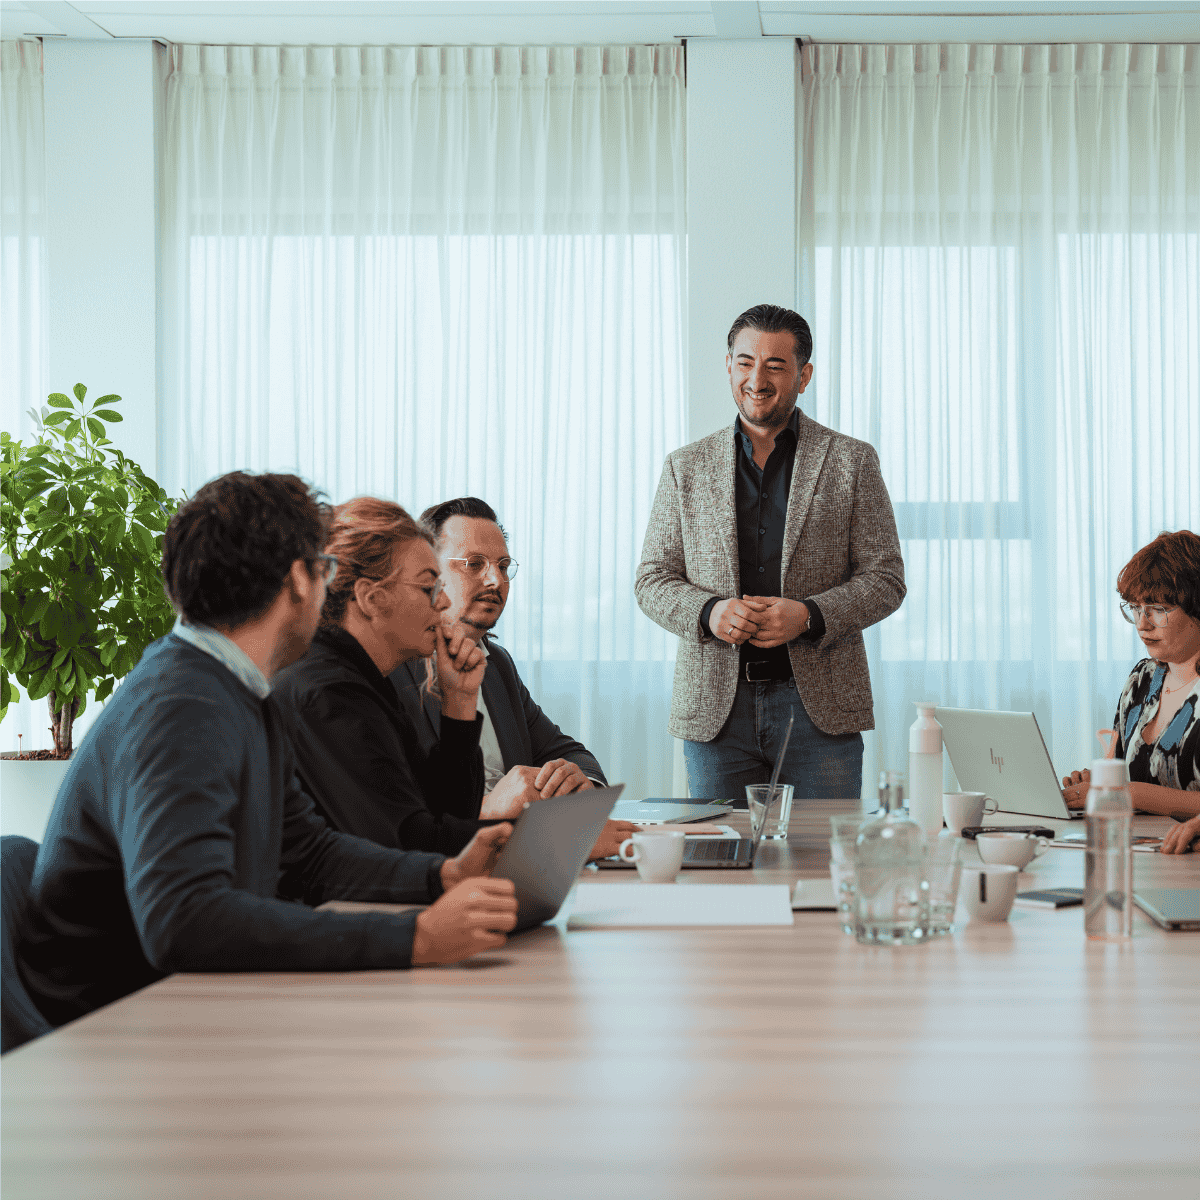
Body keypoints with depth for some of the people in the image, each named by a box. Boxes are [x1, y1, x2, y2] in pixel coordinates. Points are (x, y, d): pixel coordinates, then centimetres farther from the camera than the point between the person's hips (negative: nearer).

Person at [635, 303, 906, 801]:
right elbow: (652, 580, 9)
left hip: (820, 706, -1)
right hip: (716, 708, 1)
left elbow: (885, 578, 3)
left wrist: (810, 615, -14)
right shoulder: (686, 467, 11)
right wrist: (709, 613, -12)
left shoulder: (852, 462, 6)